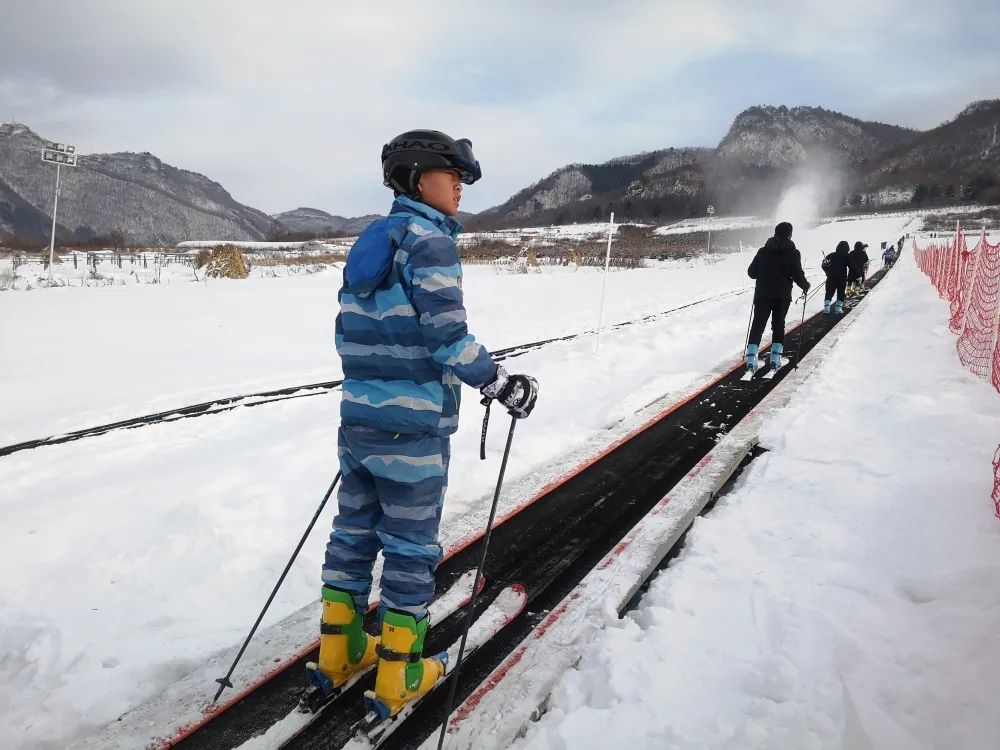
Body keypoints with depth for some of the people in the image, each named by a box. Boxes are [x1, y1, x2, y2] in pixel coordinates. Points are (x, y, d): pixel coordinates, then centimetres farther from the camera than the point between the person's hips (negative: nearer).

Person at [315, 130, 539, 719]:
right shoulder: (429, 239, -13)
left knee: (354, 532, 17)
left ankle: (339, 653, 32)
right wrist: (502, 384, -11)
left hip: (359, 418, 8)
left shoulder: (371, 240, 12)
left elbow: (347, 330, 15)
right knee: (411, 547, 5)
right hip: (414, 427, -8)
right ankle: (398, 678, 19)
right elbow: (447, 334, -21)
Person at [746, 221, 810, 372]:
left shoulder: (763, 251, 4)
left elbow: (751, 272, 5)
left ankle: (751, 358, -6)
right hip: (783, 296, -2)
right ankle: (775, 356, 3)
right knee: (778, 325, 11)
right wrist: (805, 286, 10)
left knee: (758, 324, 5)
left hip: (762, 294, 2)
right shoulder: (793, 253, -4)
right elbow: (798, 275, -9)